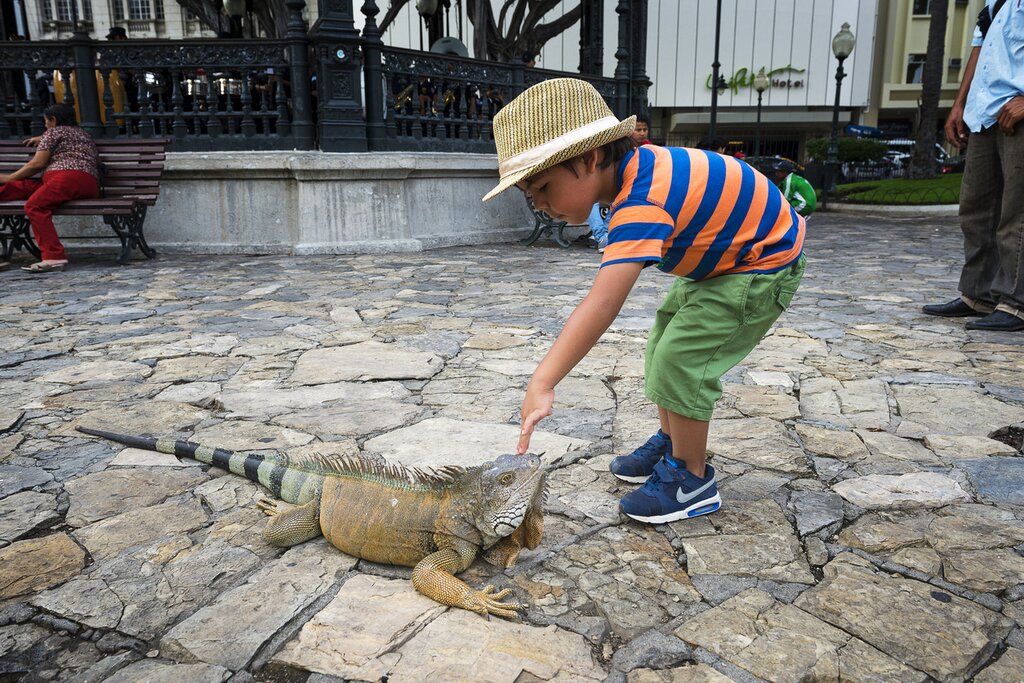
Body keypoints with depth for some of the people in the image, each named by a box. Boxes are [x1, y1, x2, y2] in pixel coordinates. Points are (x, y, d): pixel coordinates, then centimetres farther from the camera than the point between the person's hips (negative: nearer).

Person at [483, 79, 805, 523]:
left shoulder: (642, 203, -38)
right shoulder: (635, 165, -10)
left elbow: (602, 304, -50)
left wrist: (542, 383, -54)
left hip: (762, 263, -10)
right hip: (721, 257, 10)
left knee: (680, 360, -15)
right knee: (663, 347, 15)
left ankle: (693, 479, 3)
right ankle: (670, 445, 32)